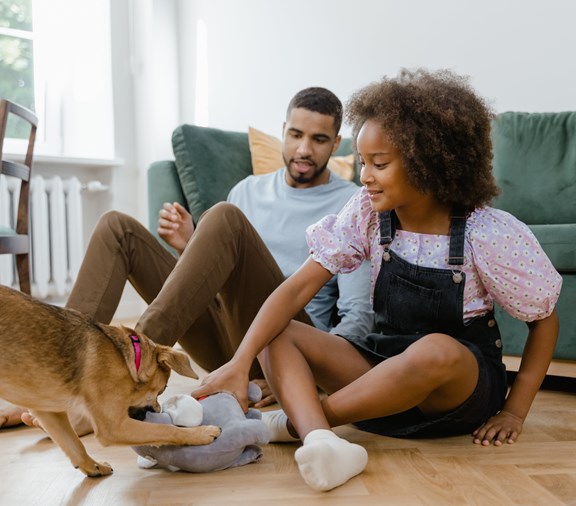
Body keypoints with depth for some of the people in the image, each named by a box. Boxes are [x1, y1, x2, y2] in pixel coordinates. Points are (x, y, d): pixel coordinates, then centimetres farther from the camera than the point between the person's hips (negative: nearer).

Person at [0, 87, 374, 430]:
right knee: (118, 227, -4)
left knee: (226, 217, -28)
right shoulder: (249, 190, 20)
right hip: (222, 340, 5)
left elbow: (359, 316, -6)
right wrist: (191, 248, 0)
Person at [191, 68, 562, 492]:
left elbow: (545, 320, -4)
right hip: (385, 367, 4)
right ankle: (322, 443, -43)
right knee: (277, 333, -16)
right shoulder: (368, 213, -8)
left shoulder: (490, 234, -16)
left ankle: (298, 419, -23)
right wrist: (239, 364, -26)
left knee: (436, 350, -40)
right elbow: (298, 288, -15)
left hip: (464, 385, -3)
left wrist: (514, 411, -10)